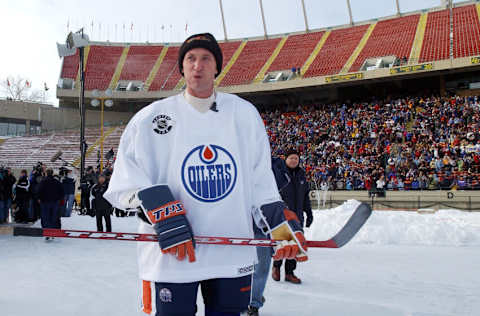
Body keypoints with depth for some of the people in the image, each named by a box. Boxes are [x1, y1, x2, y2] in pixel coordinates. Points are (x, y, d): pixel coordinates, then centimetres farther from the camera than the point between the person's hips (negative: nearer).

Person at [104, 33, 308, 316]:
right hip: (171, 258, -2)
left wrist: (282, 223, -2)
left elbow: (260, 181, 9)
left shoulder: (245, 114, 6)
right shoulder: (151, 117, 0)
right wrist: (162, 213, -17)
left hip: (234, 257, 3)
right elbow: (127, 181, -3)